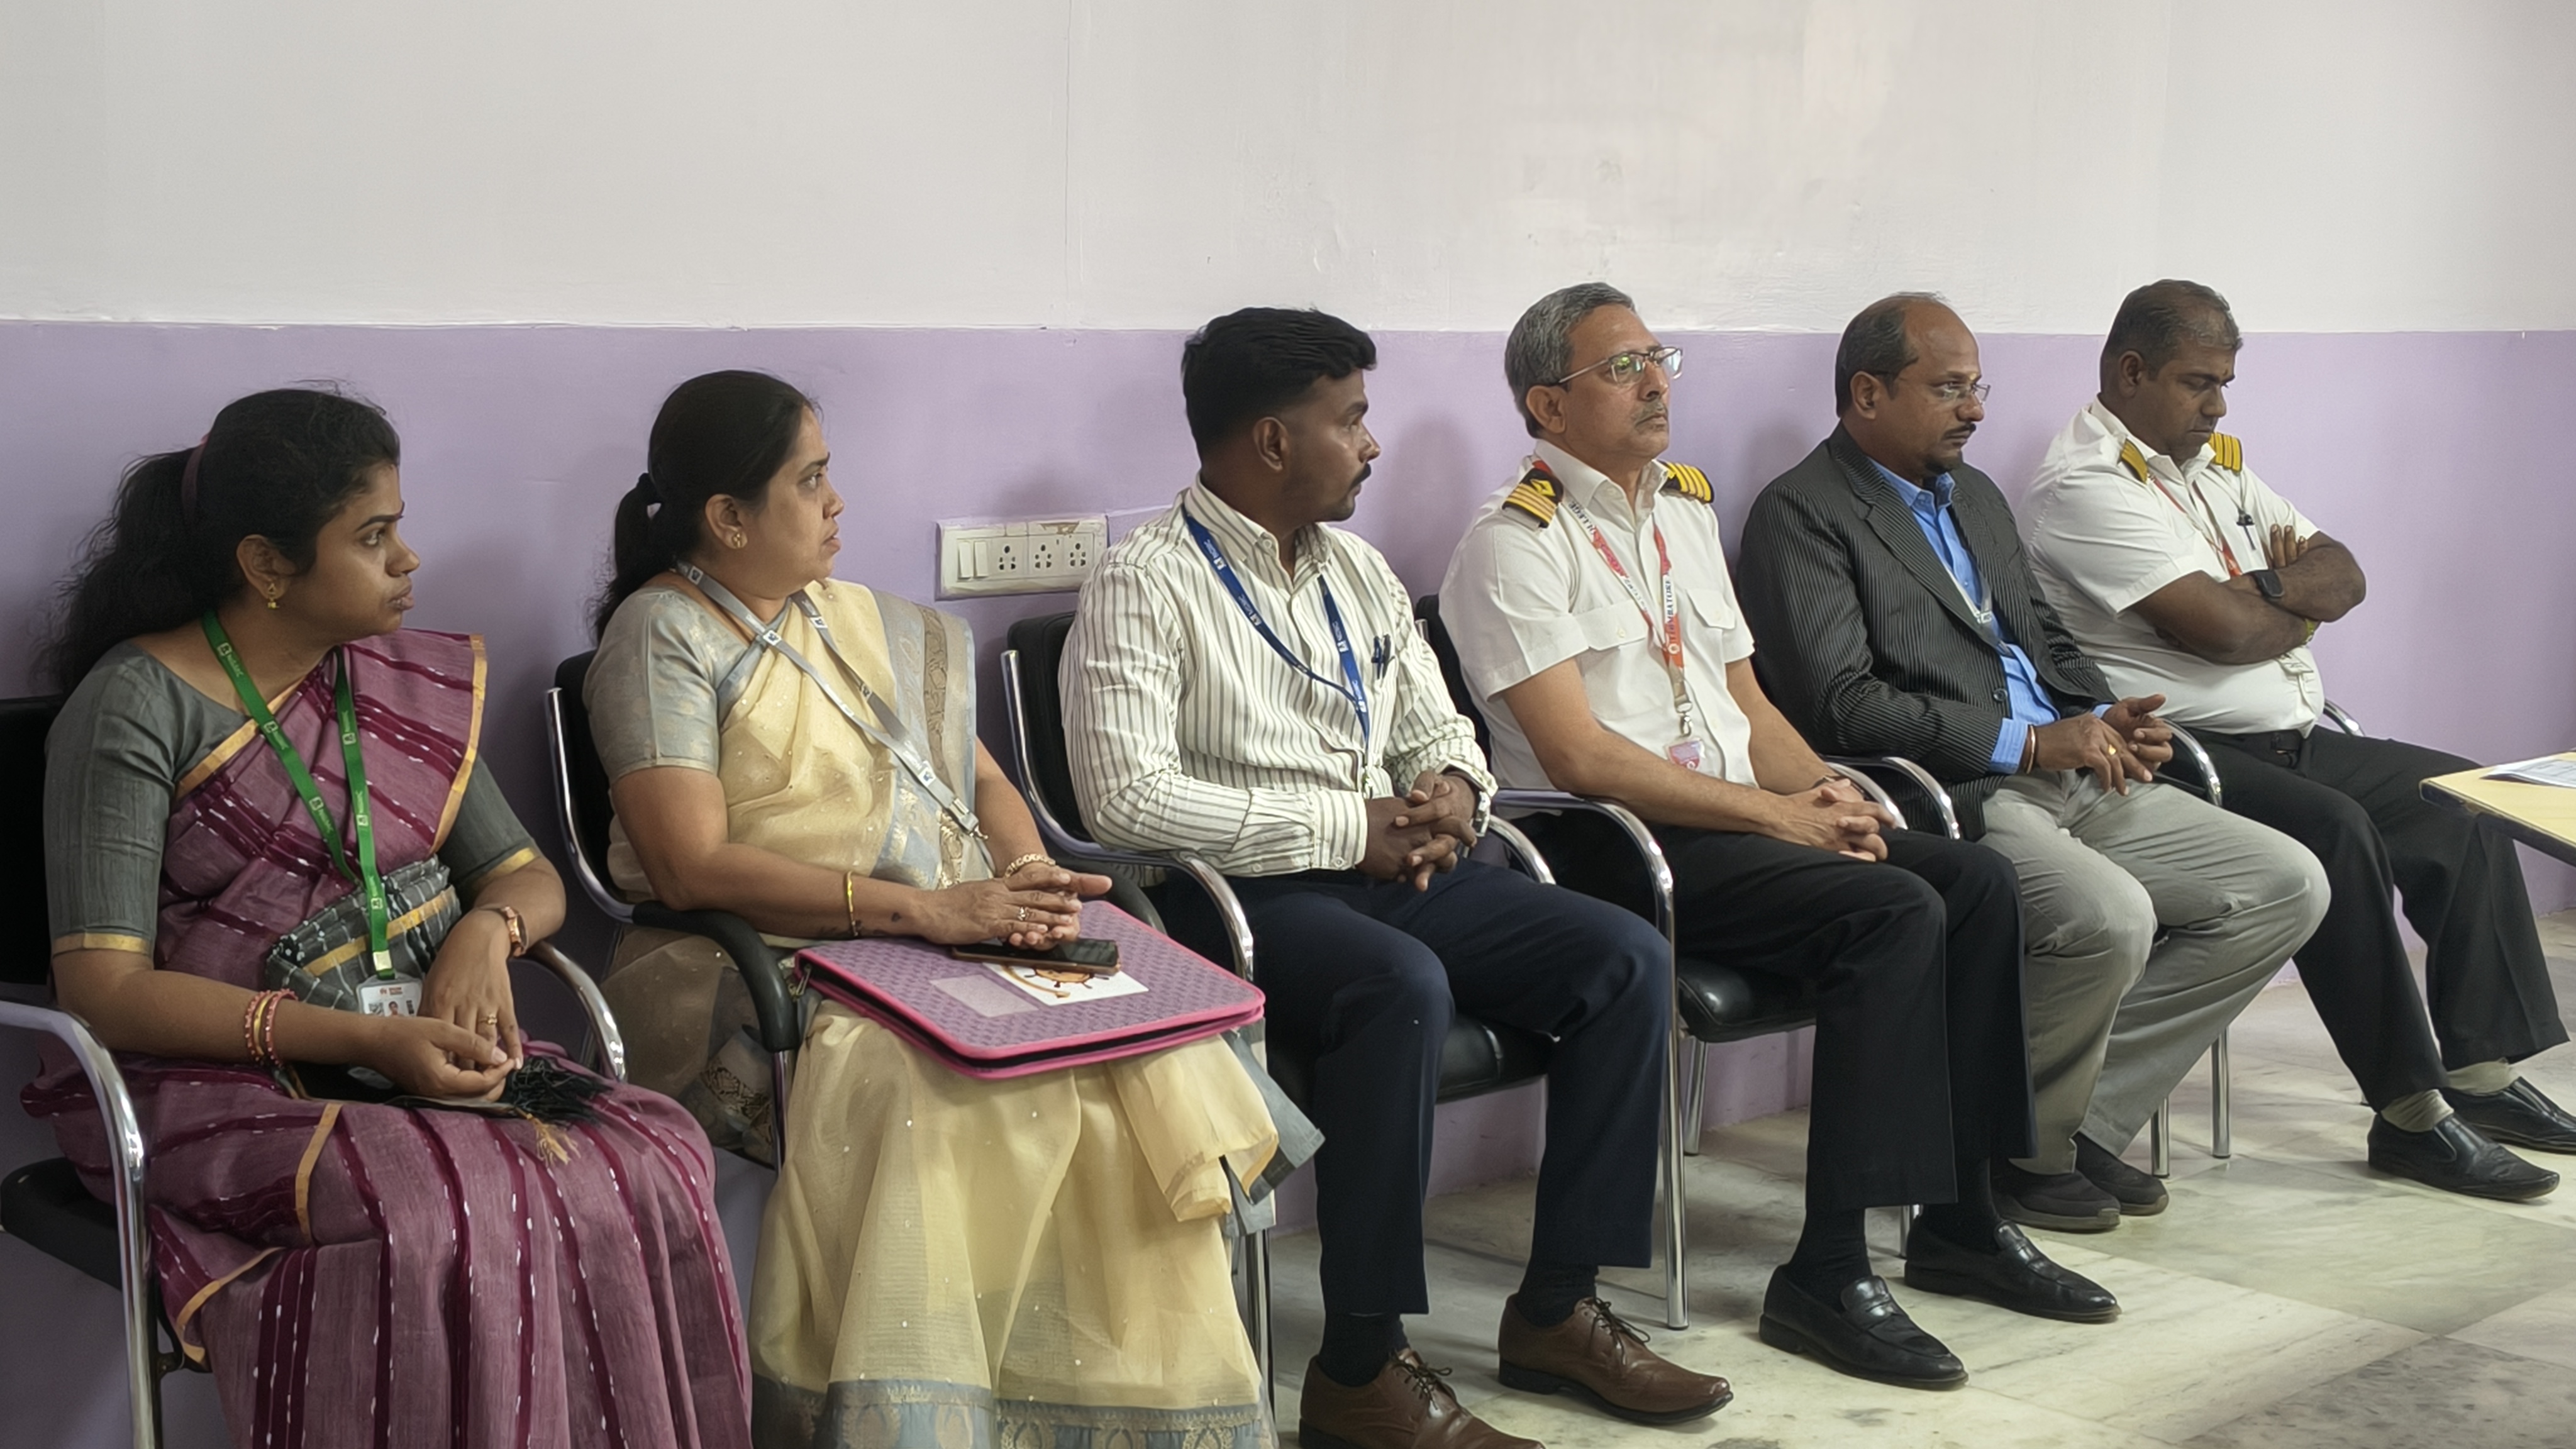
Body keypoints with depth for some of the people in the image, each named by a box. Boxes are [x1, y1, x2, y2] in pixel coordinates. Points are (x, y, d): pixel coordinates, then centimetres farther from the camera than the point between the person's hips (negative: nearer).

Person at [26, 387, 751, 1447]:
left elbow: (530, 875, 18)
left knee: (658, 1162, -22)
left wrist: (487, 928, -8)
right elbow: (102, 989, -12)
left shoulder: (411, 684, 14)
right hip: (229, 1083, -5)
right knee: (440, 1222, -35)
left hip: (433, 1052, 6)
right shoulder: (136, 707, -5)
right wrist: (361, 1040, -21)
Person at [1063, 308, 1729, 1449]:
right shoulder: (1146, 583, -8)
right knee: (1404, 986, -37)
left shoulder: (1357, 571, 17)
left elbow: (1436, 728, 24)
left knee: (1627, 958, -9)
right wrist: (1345, 827, -17)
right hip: (1242, 892, -8)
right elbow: (1125, 796, -20)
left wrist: (1450, 791, -2)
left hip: (1391, 870, 8)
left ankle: (1556, 1310, 0)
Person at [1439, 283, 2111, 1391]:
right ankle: (1826, 1276, -22)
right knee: (1894, 913, -26)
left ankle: (1959, 1222, 1)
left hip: (1739, 823, 8)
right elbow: (1583, 758, -17)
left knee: (1978, 882, -9)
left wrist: (1827, 793, 0)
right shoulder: (1516, 545, -8)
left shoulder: (1685, 510, 19)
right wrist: (1781, 814, -17)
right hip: (1610, 847, -8)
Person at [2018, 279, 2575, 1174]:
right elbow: (2222, 628, -21)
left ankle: (2482, 1071, 6)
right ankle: (2408, 1111, -22)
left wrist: (2274, 587, -9)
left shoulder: (2214, 460, 19)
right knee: (2335, 831, -30)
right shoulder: (2089, 484, -12)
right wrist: (2302, 611, 1)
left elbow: (2343, 575, 14)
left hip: (2288, 740, 10)